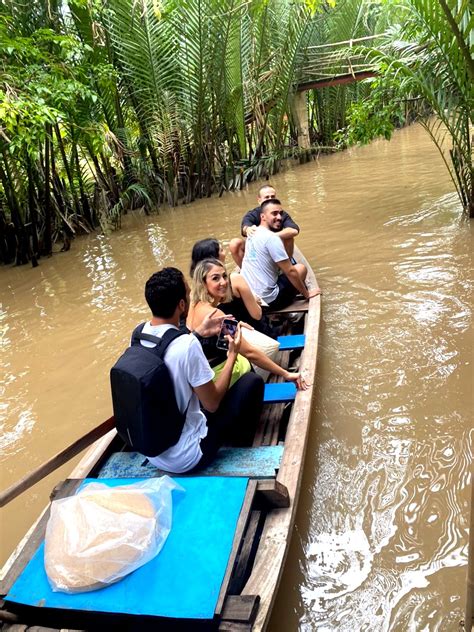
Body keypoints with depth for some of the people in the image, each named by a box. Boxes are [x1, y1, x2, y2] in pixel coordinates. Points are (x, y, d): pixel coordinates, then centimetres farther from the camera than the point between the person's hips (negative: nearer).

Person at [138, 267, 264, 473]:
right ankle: (241, 447, 23)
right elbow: (212, 404, -17)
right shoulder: (188, 346, -30)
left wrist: (198, 333, 11)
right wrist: (232, 355, -7)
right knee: (253, 381, 1)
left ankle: (230, 438, 35)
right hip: (187, 458, -7)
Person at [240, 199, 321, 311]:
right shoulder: (271, 238, -17)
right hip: (267, 300, -8)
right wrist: (306, 294, -4)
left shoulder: (253, 233, 10)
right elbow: (290, 272, -15)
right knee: (301, 268, 9)